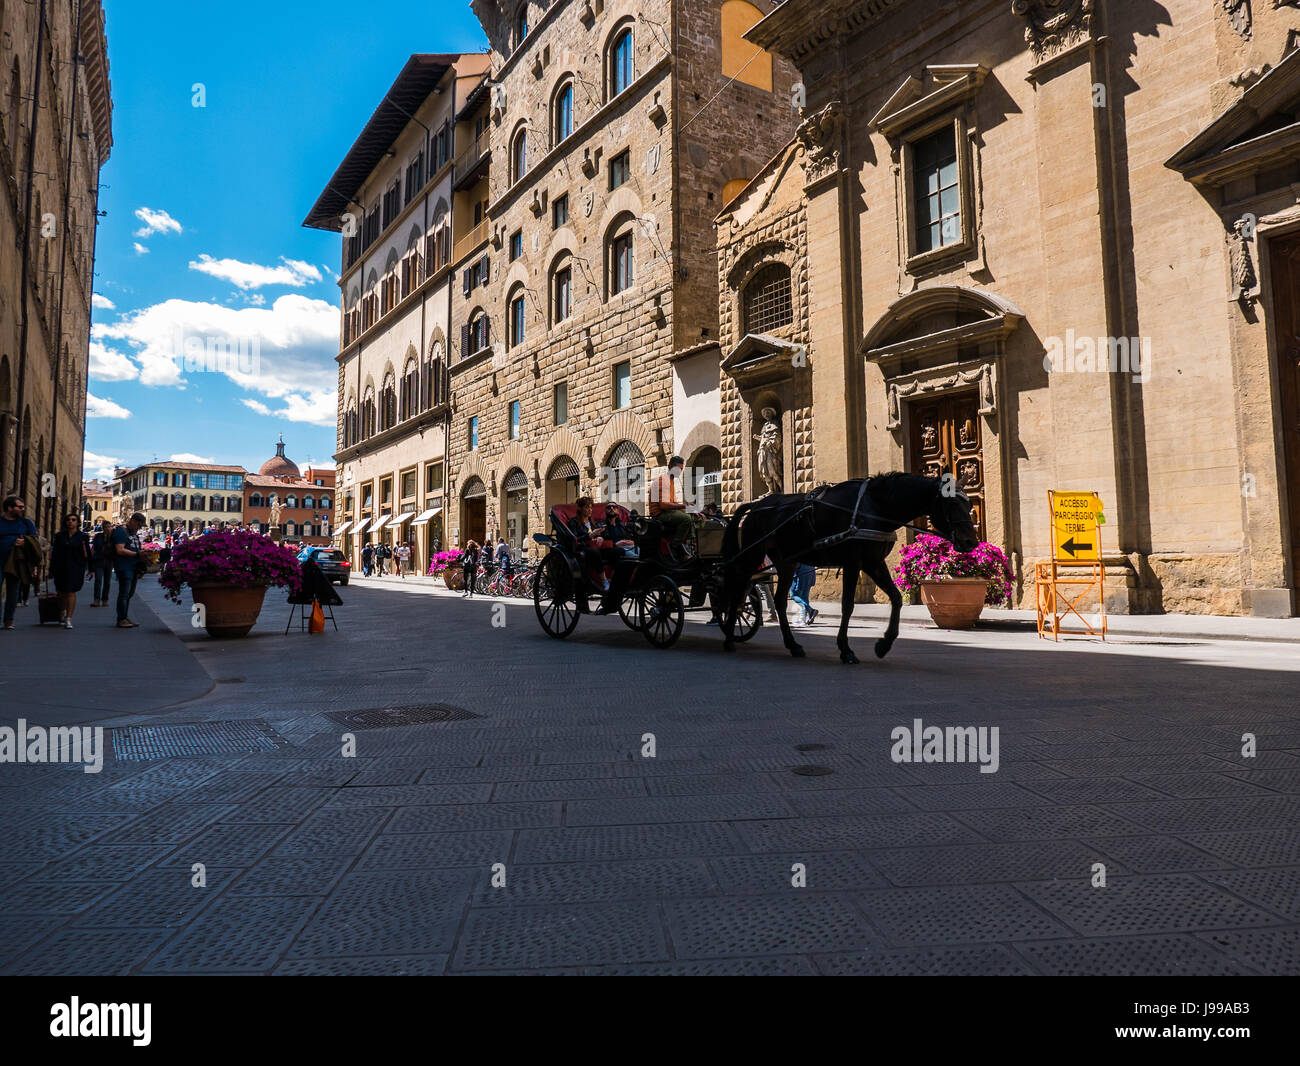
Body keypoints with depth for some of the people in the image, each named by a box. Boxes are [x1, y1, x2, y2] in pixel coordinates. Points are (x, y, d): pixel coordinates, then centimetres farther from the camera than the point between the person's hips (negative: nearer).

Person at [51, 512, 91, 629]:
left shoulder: (83, 537, 3)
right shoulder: (59, 536, 9)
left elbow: (87, 555, 4)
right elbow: (54, 553, 10)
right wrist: (52, 570, 8)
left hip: (76, 569, -2)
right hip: (61, 568, 2)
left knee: (71, 592, -8)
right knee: (62, 593, 9)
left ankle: (68, 619, -8)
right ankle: (61, 614, 32)